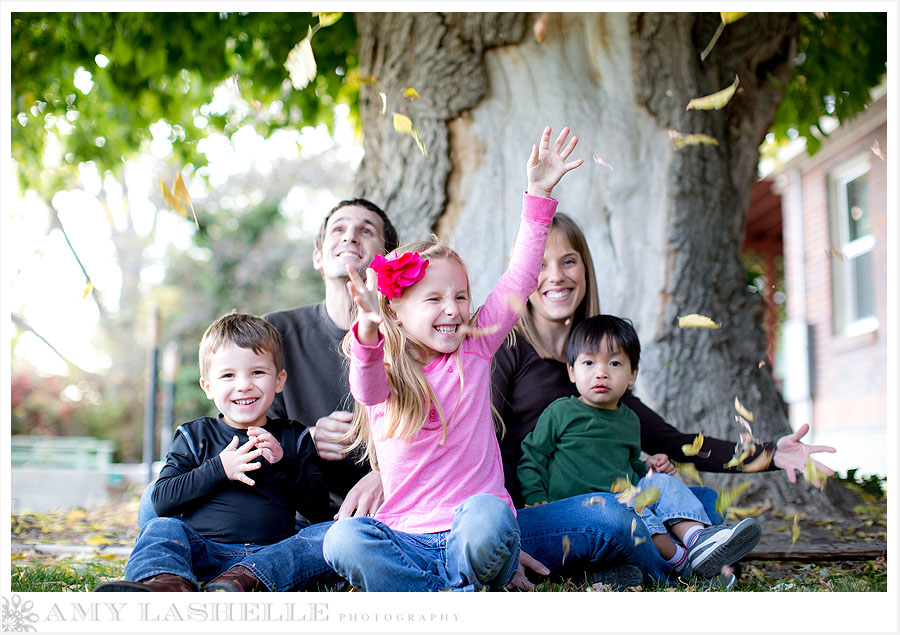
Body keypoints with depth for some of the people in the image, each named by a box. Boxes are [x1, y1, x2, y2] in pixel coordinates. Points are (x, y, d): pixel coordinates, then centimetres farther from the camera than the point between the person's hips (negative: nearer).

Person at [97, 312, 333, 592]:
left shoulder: (294, 437, 15)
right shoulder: (195, 435, 12)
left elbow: (319, 503, 7)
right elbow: (162, 501, 0)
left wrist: (283, 464, -9)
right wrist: (219, 469, -12)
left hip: (273, 552, 1)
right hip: (205, 552, 0)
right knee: (161, 528, -25)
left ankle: (245, 579, -45)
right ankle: (166, 581, -59)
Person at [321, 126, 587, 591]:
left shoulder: (476, 348, 9)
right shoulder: (382, 373, 3)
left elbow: (519, 278, 4)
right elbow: (365, 389, -22)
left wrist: (538, 194, -3)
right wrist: (367, 331, -43)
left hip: (471, 535, 0)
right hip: (406, 541, 0)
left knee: (487, 515, -36)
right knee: (342, 539, -29)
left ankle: (475, 591, -6)